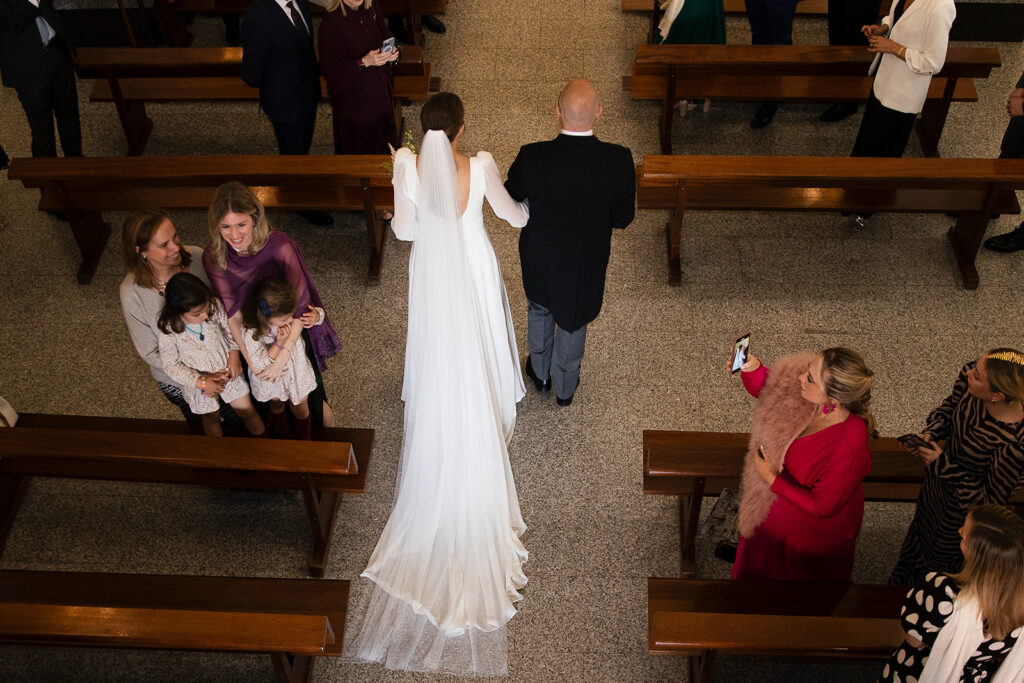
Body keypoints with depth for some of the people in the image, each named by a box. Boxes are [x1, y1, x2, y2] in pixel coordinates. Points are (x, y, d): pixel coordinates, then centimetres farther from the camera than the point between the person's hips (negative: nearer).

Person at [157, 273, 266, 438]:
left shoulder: (214, 306, -24)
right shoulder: (169, 332, -32)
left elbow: (228, 328, -3)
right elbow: (171, 366, -19)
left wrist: (234, 354, -15)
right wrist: (201, 382, -22)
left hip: (227, 370, 2)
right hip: (199, 381, -2)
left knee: (247, 411, 17)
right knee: (211, 418, 24)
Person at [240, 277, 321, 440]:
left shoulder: (295, 310, -31)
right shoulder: (251, 332, -39)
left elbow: (318, 312, -13)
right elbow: (257, 366, -31)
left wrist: (315, 316, -38)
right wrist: (279, 344, -44)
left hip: (297, 371, 2)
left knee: (301, 410, 24)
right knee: (277, 405, 32)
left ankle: (305, 441, 53)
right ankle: (283, 438, 61)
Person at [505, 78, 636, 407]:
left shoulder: (532, 158, -30)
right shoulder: (619, 160, -28)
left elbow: (509, 200, -11)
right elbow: (622, 218, -13)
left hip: (540, 258, 0)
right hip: (587, 263, 0)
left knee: (540, 311, 30)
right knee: (573, 320, 26)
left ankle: (540, 373, 54)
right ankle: (566, 386, 49)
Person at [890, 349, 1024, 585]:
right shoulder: (969, 374, -25)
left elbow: (991, 500, -27)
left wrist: (943, 465, -27)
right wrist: (929, 435, -17)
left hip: (964, 509, -6)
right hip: (936, 486, 6)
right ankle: (901, 581, 67)